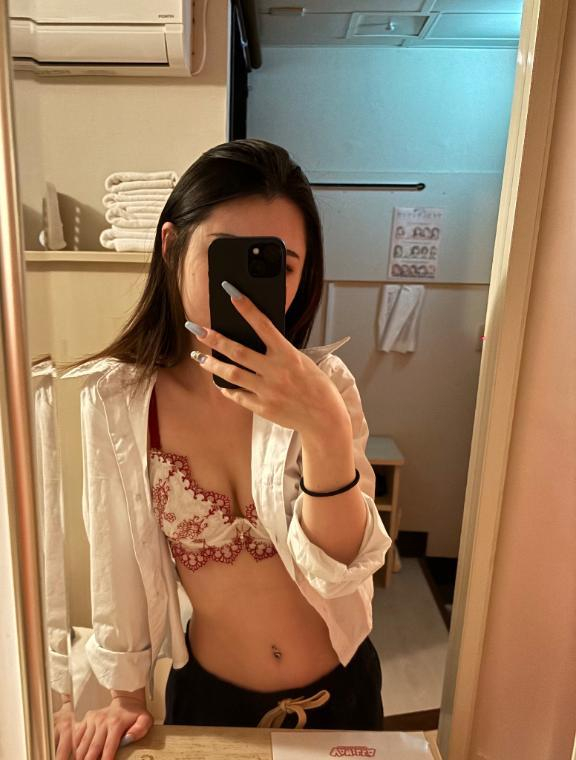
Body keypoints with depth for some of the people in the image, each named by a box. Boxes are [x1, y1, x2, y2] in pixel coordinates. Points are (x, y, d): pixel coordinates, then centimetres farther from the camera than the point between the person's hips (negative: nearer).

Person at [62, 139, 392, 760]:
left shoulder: (324, 383, -18)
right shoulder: (114, 397, -18)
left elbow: (339, 568, -24)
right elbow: (116, 564, -7)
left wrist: (325, 427, -41)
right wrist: (126, 696, 5)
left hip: (341, 687, 1)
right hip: (209, 695, 0)